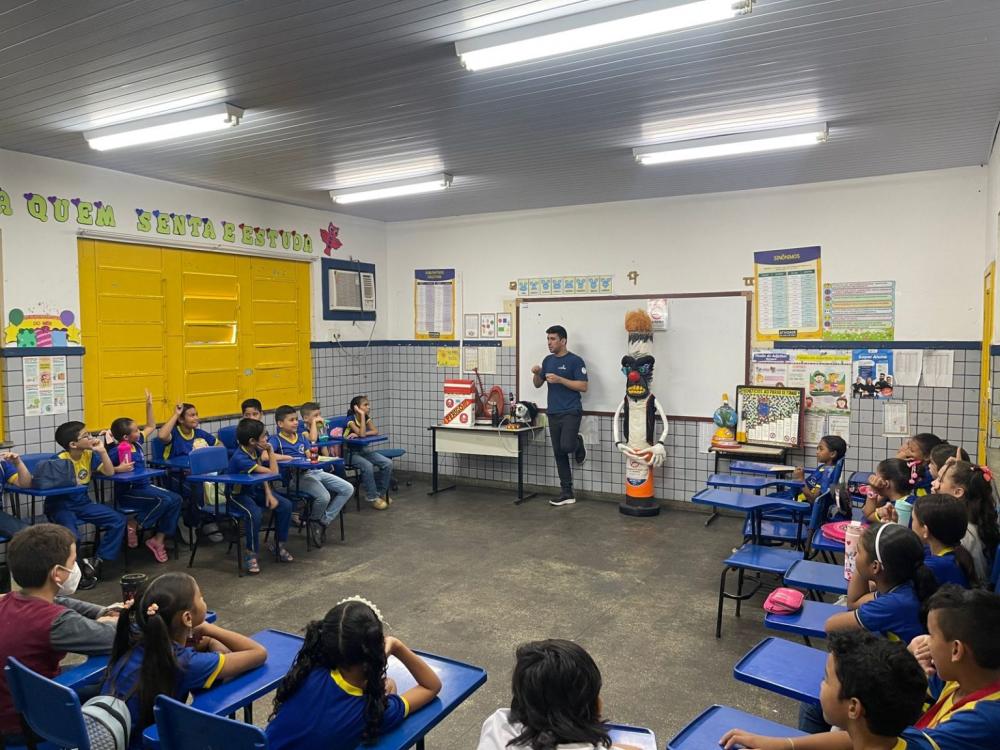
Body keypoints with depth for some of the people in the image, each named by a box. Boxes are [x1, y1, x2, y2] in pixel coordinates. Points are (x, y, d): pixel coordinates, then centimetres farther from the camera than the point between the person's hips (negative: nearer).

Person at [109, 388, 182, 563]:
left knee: (176, 499, -9)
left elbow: (151, 427, 21)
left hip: (145, 486, 8)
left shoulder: (137, 443, 6)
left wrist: (149, 405, 17)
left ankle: (159, 539, -4)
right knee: (164, 500, -27)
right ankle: (134, 526, -7)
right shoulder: (118, 452, -16)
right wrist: (118, 469, -35)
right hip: (129, 492, -8)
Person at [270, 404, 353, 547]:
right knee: (324, 497, -33)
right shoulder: (276, 439, 0)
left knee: (348, 489, -5)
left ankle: (323, 522, 0)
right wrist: (288, 457, -12)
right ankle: (315, 521, 3)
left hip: (315, 471, 8)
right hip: (297, 476, -8)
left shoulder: (301, 437, 22)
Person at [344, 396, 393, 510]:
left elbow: (375, 431, -12)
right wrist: (362, 415, -26)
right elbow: (362, 434, -30)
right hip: (350, 453, -6)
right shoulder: (350, 419, -15)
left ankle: (381, 492, 4)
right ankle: (372, 497, -17)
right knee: (367, 466, -34)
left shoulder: (367, 418, 4)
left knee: (388, 463, -13)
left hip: (364, 450, 6)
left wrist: (358, 434, -24)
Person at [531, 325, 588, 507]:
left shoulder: (575, 361, -8)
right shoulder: (548, 360, 12)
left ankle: (578, 444, 14)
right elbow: (538, 384, 16)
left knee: (566, 447, -23)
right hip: (553, 413, 6)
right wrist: (536, 373, -6)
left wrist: (560, 379, -19)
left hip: (571, 412, -6)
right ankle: (567, 494, 12)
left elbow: (583, 386, -13)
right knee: (559, 453, 6)